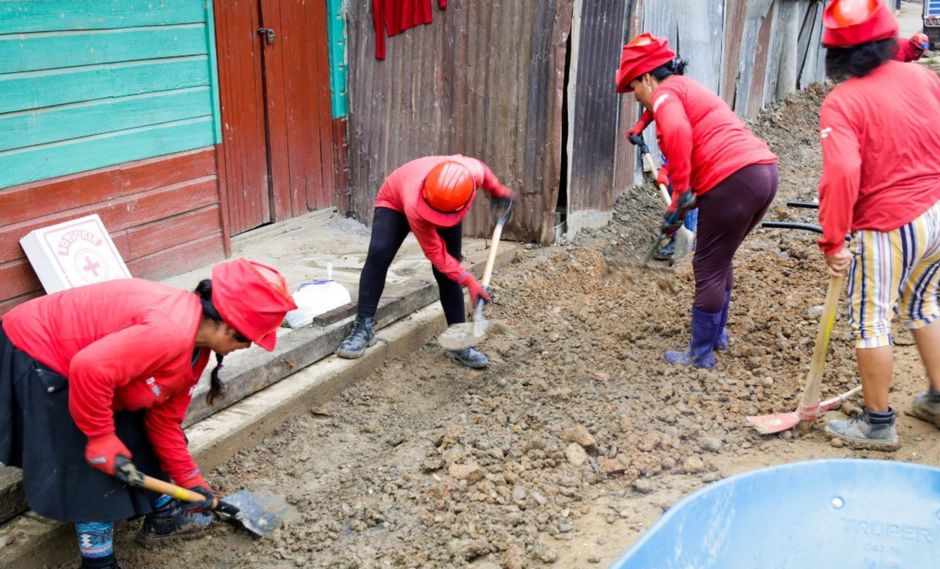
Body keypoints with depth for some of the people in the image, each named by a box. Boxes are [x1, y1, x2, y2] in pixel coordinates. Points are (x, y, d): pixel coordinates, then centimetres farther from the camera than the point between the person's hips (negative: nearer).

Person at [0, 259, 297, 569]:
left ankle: (162, 516, 36)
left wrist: (189, 480, 12)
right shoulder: (171, 331, -34)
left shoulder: (195, 346, 0)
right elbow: (90, 368, -40)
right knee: (91, 468, -5)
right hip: (36, 354, -10)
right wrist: (101, 438, -26)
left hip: (67, 350, 10)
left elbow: (165, 417, 8)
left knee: (137, 433, 17)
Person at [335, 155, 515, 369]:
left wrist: (498, 191, 6)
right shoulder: (416, 207, -46)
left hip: (448, 205, 4)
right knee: (378, 254, -27)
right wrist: (468, 280, -35)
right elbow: (435, 253, -31)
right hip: (395, 202, -3)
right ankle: (364, 326, -17)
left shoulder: (474, 172, -40)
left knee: (447, 274, -3)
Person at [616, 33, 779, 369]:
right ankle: (717, 333, 37)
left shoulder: (665, 93, -1)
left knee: (708, 268, 2)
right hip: (764, 169, 10)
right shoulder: (689, 89, 29)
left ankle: (701, 355, 11)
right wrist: (678, 207, 30)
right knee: (720, 260, 24)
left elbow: (677, 132, -25)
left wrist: (680, 191, -18)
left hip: (734, 180, -10)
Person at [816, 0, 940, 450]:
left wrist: (832, 242, -20)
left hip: (890, 228, -7)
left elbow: (842, 173, -27)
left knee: (871, 322, 7)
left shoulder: (842, 103, -16)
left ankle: (877, 424, 18)